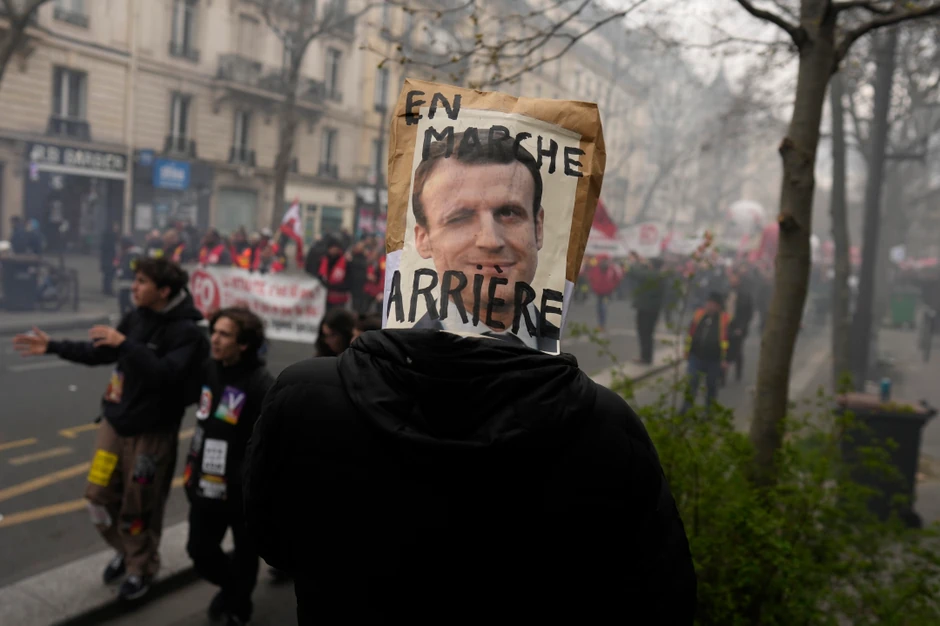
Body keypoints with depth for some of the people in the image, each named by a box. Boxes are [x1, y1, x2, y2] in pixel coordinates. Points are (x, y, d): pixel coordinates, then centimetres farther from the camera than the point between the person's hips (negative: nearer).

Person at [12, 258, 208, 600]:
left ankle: (141, 569, 30)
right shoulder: (136, 317, 3)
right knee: (100, 495, 13)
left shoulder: (186, 332, -18)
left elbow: (166, 374, -30)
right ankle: (125, 551, 39)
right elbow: (101, 352, 16)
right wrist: (53, 346, 13)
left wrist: (125, 344, -33)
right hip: (114, 422, 6)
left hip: (152, 432, -6)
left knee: (140, 506, 6)